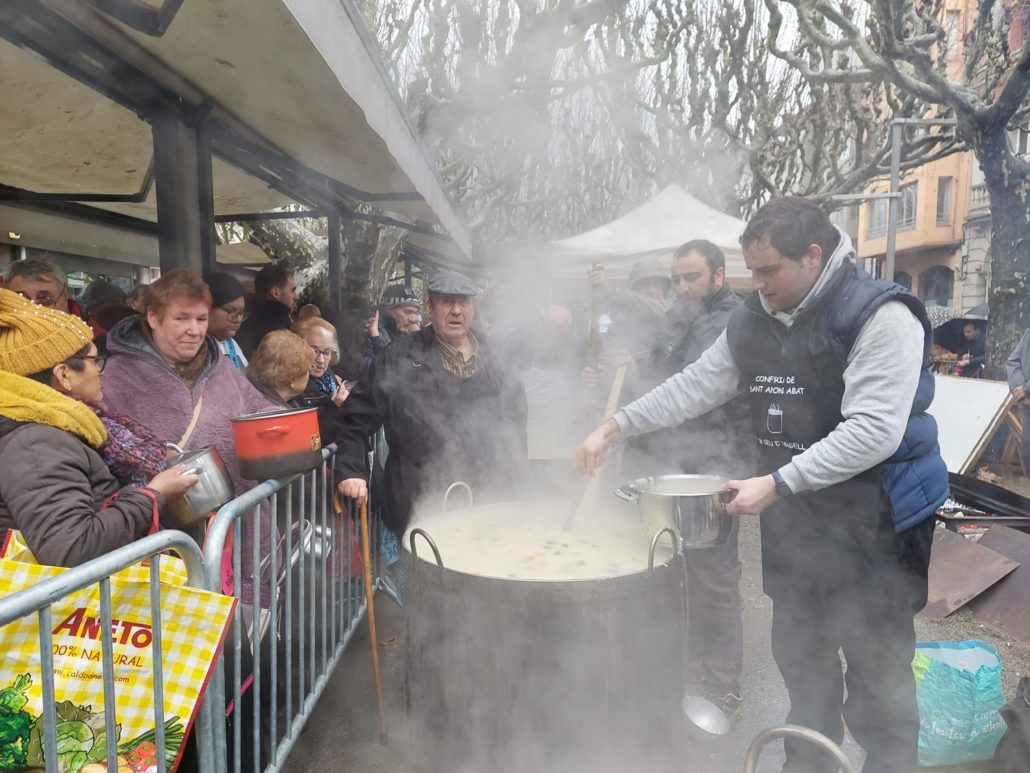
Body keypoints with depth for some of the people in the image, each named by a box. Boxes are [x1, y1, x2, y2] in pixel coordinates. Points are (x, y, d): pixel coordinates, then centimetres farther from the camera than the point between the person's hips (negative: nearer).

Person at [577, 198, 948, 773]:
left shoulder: (880, 315, -17)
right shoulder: (755, 321, 5)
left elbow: (873, 430, -25)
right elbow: (696, 386, 7)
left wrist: (776, 484, -27)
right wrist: (616, 428, 1)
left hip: (873, 519, -6)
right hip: (793, 516, 7)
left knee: (877, 672, 5)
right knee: (800, 657, 20)